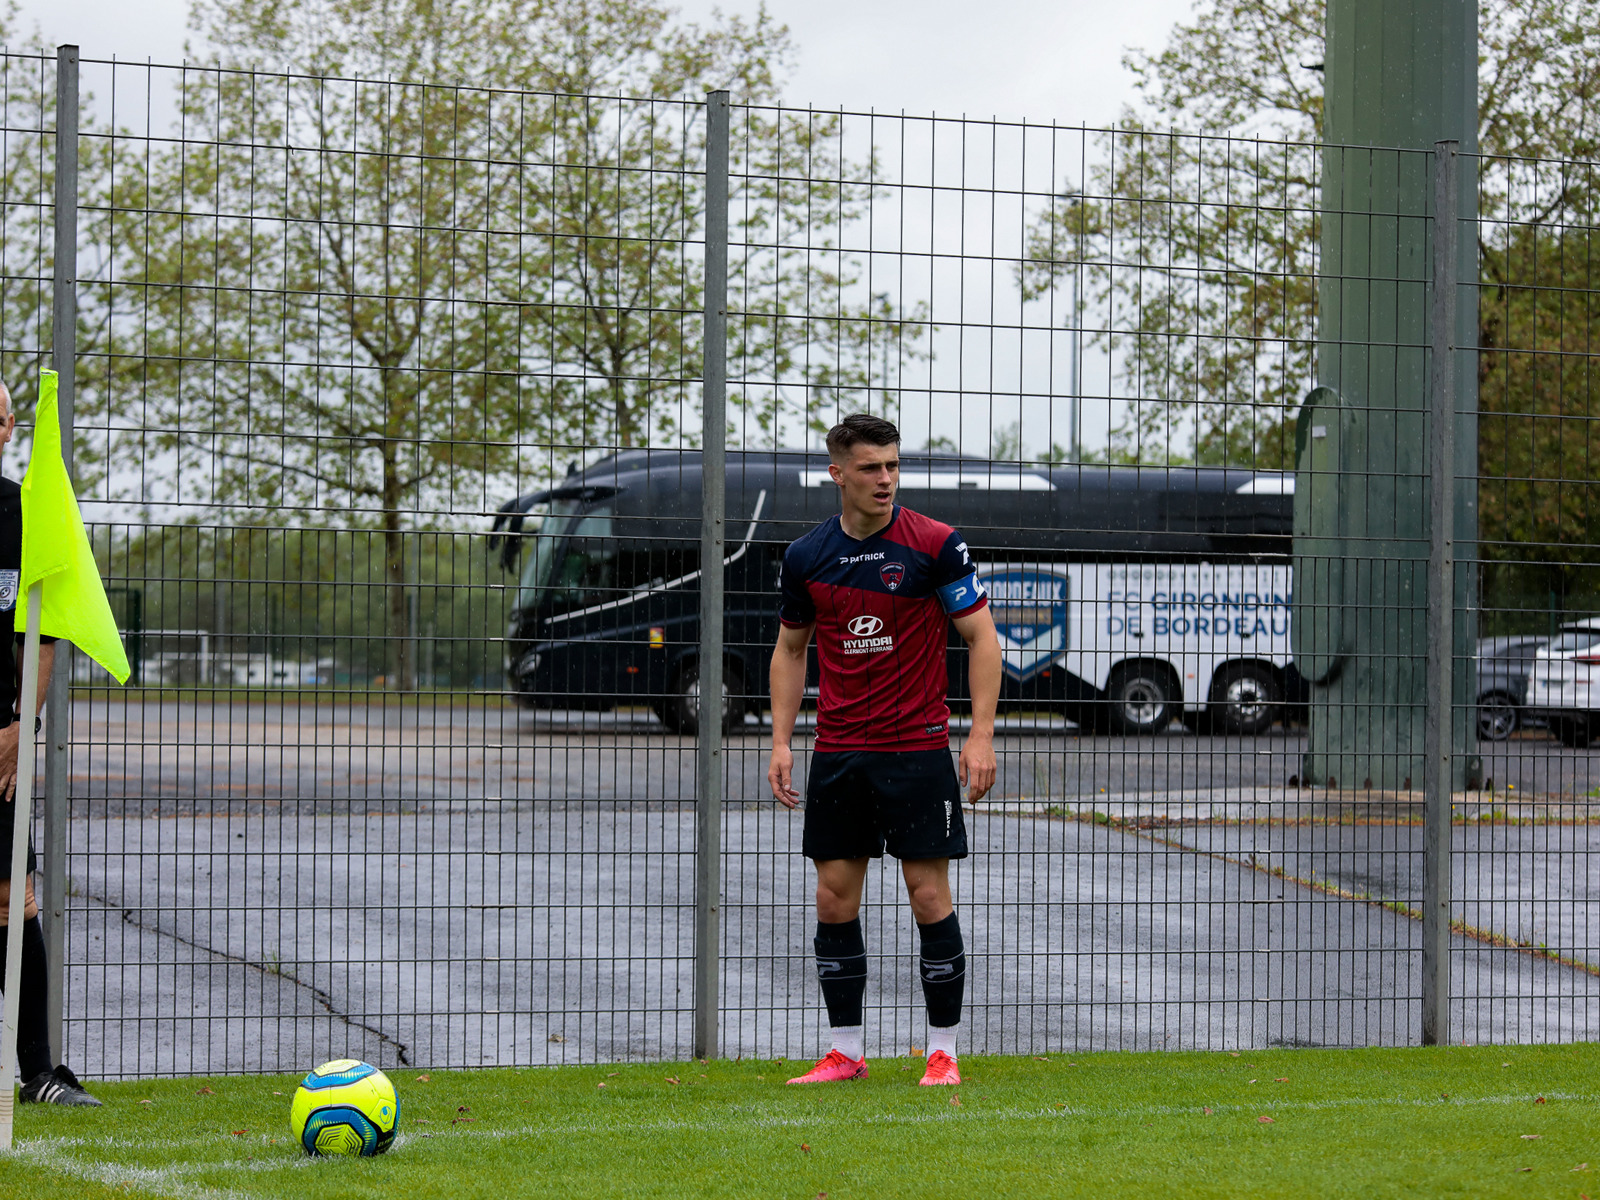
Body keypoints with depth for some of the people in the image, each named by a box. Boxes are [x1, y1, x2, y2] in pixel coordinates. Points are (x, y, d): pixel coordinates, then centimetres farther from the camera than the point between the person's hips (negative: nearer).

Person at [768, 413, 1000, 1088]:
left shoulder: (936, 544, -6)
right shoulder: (806, 557, 5)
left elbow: (981, 636, -4)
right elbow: (791, 650, 16)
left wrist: (981, 735, -11)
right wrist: (781, 742, 8)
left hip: (917, 747, -4)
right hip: (837, 751, 4)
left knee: (930, 898, -3)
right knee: (834, 902, 4)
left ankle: (943, 1052, 6)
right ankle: (846, 1052, 13)